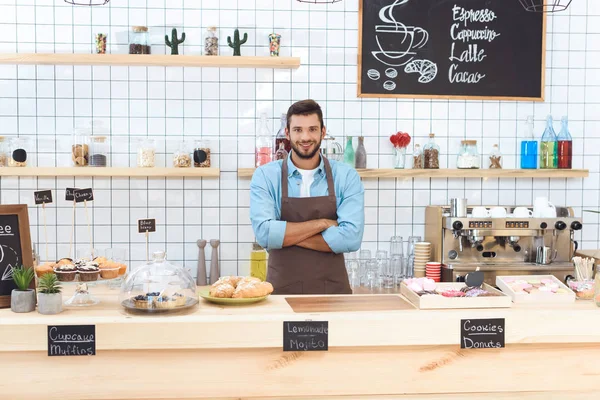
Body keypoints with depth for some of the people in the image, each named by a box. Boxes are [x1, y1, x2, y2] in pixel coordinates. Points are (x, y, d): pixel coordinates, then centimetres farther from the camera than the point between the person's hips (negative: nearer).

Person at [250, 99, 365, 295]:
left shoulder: (347, 176, -4)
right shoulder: (265, 176, -4)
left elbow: (351, 237, -14)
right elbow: (264, 233, -16)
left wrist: (287, 235, -14)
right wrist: (322, 223, -14)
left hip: (333, 289, 1)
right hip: (282, 290, 0)